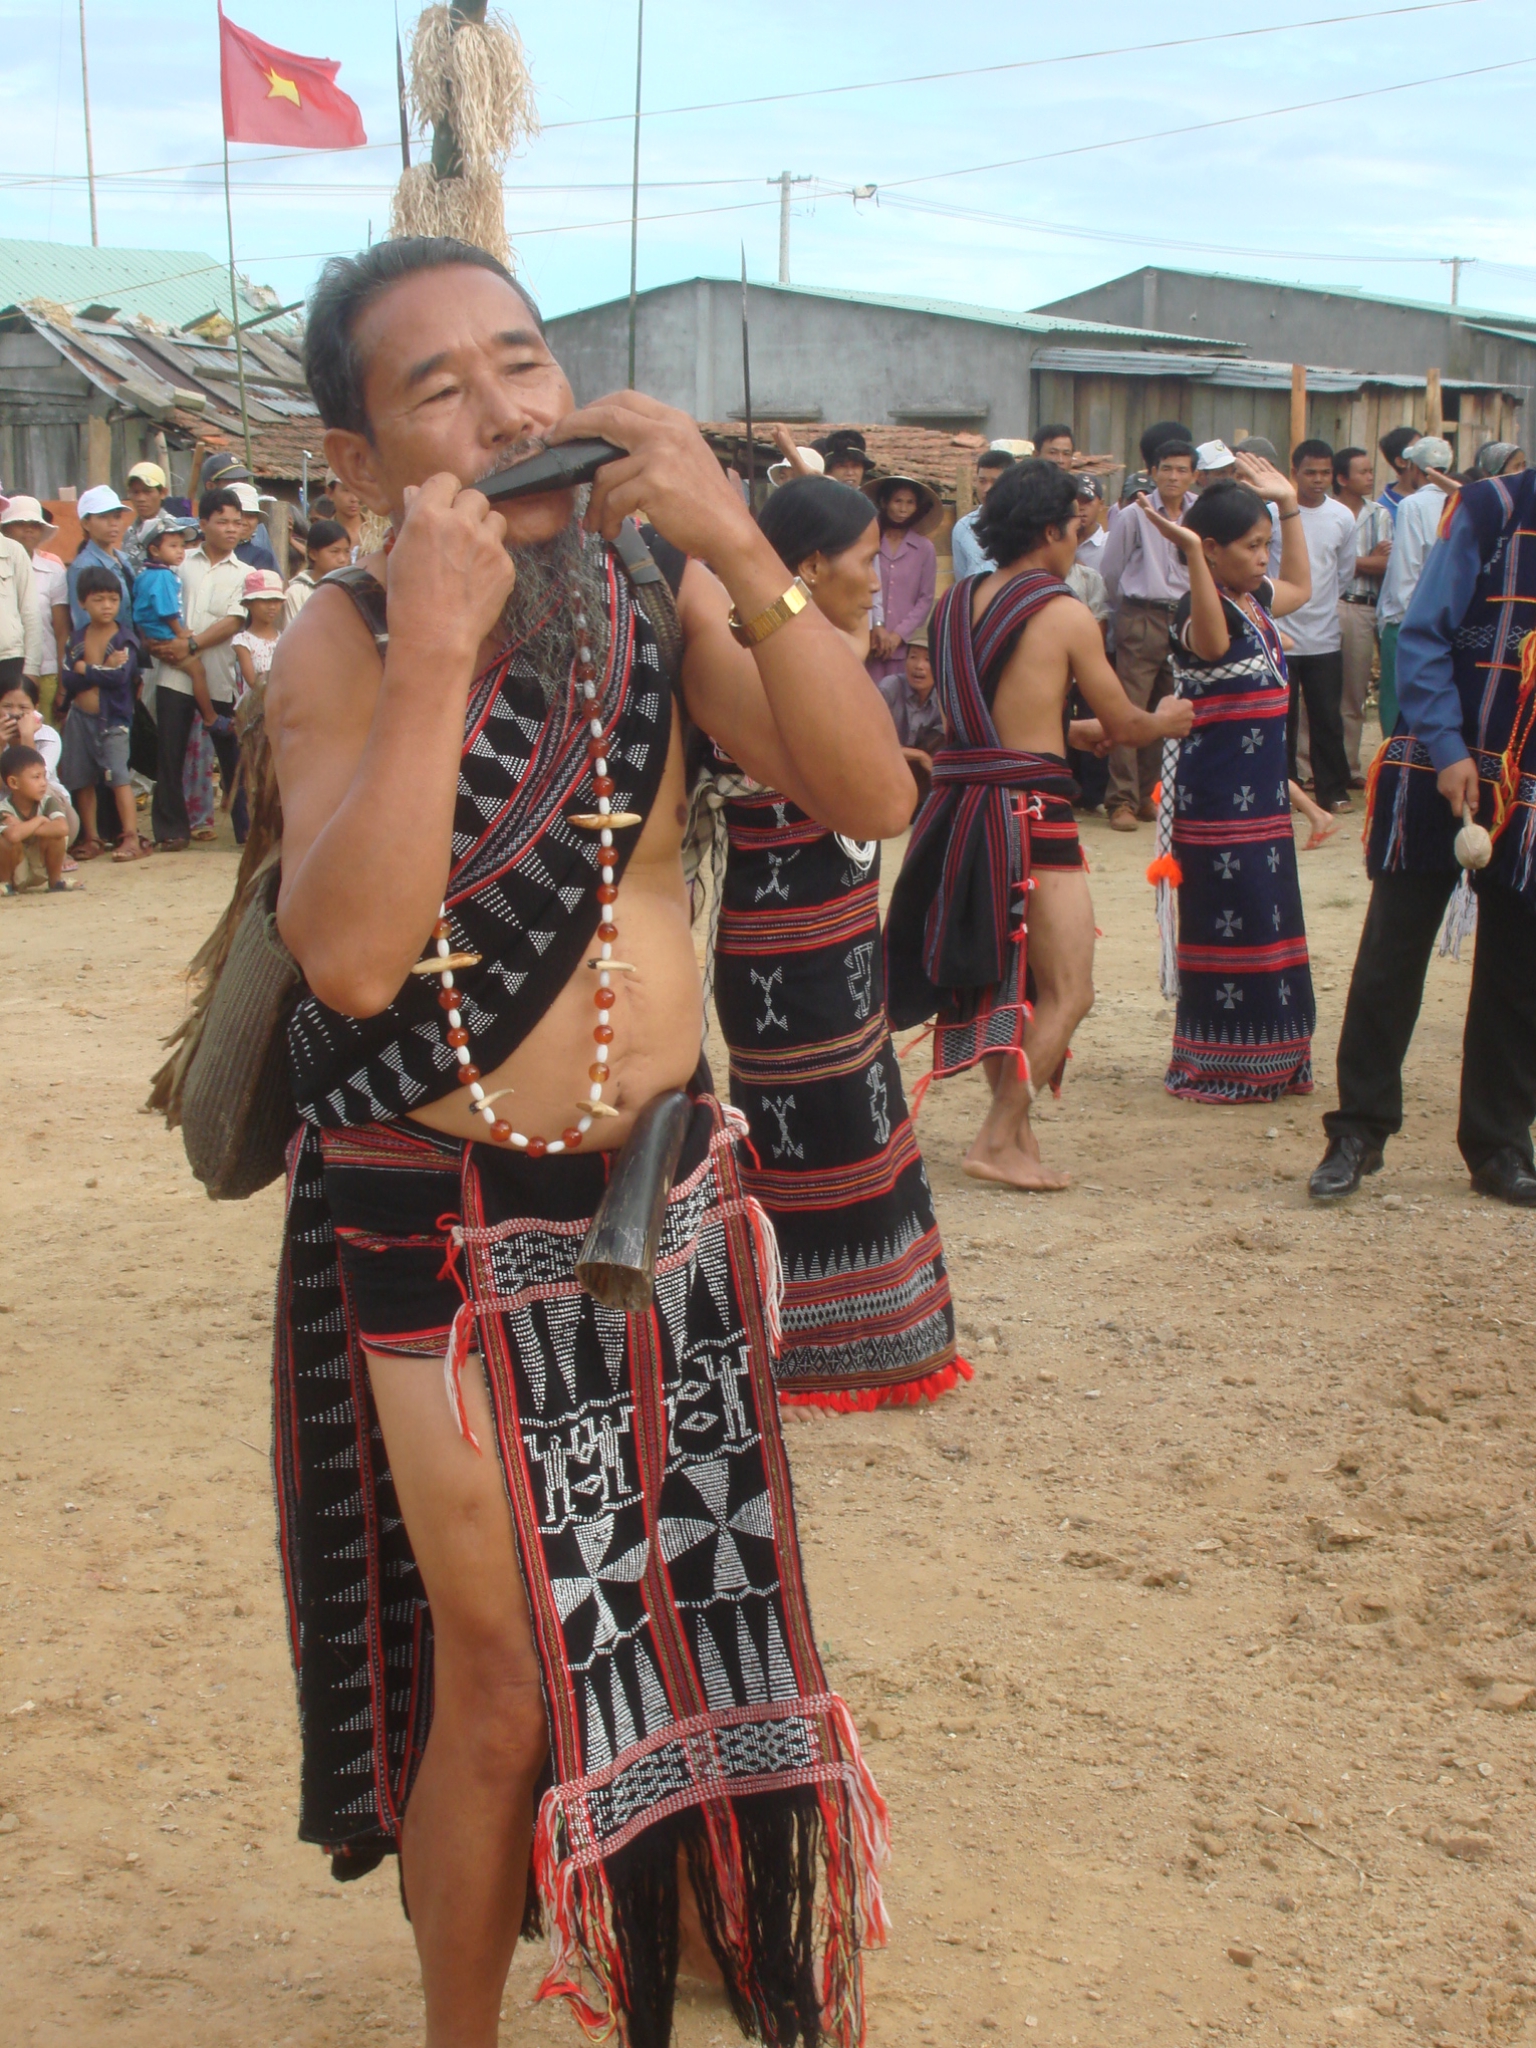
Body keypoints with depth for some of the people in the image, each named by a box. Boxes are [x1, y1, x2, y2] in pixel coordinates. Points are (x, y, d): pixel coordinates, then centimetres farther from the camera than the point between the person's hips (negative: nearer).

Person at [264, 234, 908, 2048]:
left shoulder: (653, 594, -2)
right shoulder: (340, 646, -13)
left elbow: (870, 796, -14)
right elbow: (350, 956, -28)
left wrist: (738, 554, -24)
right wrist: (432, 650, -31)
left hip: (675, 1196, 5)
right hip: (448, 1235, -4)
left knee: (699, 1612, 20)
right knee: (500, 1687, 7)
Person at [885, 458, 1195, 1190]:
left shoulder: (954, 603, 12)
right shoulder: (1065, 613, -6)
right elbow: (1124, 724, 3)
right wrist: (1167, 720, 25)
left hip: (958, 804, 7)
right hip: (1030, 809, -7)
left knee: (999, 979, 20)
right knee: (1066, 992, -1)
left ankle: (1014, 1128, 22)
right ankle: (999, 1141, -5)